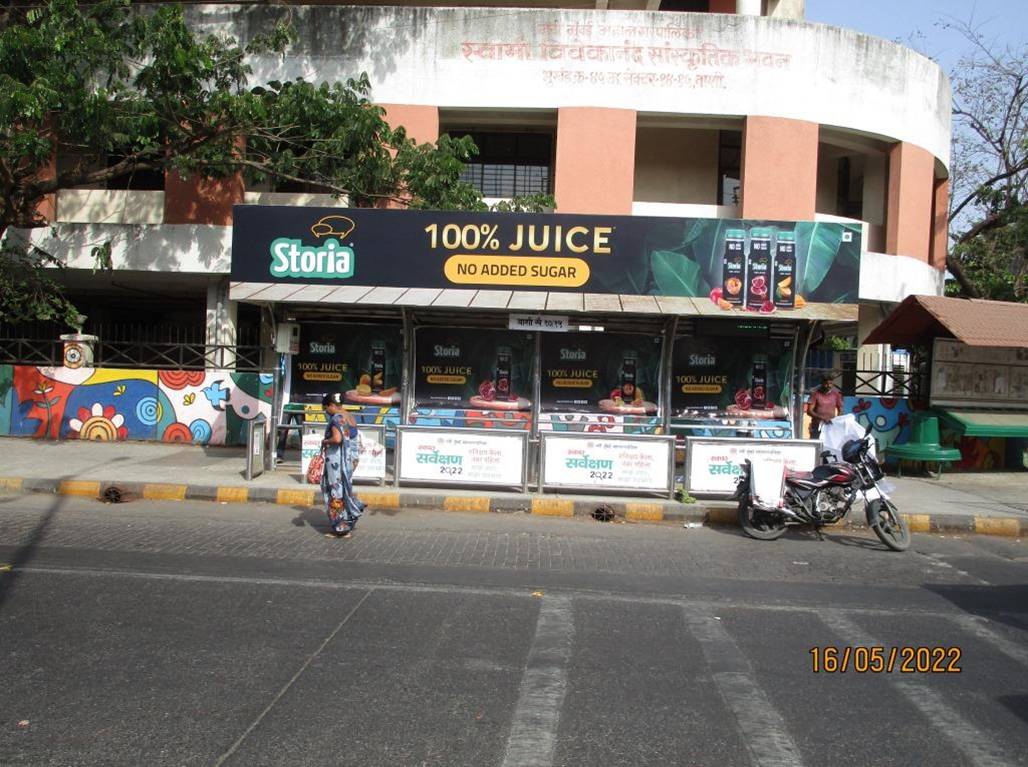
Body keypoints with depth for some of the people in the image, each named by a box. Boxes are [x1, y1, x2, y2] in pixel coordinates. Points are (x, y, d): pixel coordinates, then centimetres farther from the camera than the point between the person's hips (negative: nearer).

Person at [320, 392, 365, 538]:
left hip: (337, 461, -9)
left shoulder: (337, 418, -16)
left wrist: (325, 441, -11)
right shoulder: (350, 417, 12)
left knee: (337, 492, 2)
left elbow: (337, 438, -29)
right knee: (345, 489, 16)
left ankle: (342, 527, 8)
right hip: (349, 460, 9)